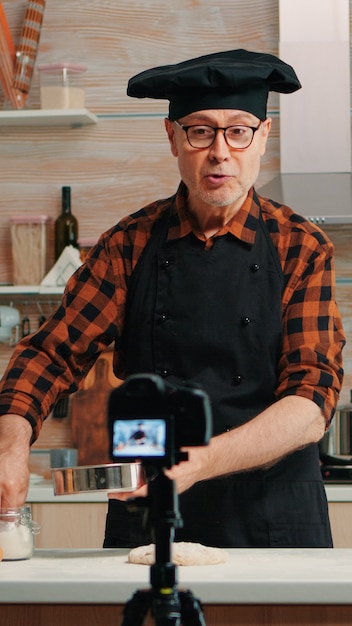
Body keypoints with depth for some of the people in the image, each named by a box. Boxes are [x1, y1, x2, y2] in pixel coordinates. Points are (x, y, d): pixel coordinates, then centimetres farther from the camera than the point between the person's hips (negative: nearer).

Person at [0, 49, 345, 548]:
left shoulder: (302, 249, -1)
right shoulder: (131, 244, 5)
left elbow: (312, 403, -10)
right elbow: (53, 353, 1)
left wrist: (201, 462, -26)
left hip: (274, 523, -1)